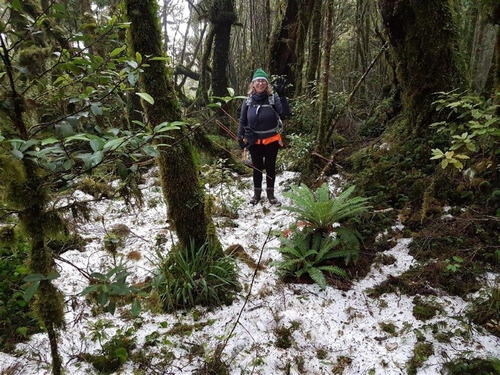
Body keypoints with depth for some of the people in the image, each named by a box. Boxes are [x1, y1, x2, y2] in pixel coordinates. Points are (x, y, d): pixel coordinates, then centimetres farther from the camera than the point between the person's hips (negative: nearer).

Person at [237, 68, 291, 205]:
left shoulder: (273, 98, -8)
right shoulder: (248, 101, -2)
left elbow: (285, 113, -21)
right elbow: (242, 121, 5)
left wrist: (282, 95, -31)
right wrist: (240, 138, 0)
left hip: (271, 140, -1)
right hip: (254, 141, 1)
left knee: (270, 167, 11)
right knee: (257, 168, 13)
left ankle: (270, 194, 24)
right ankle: (257, 193, 27)